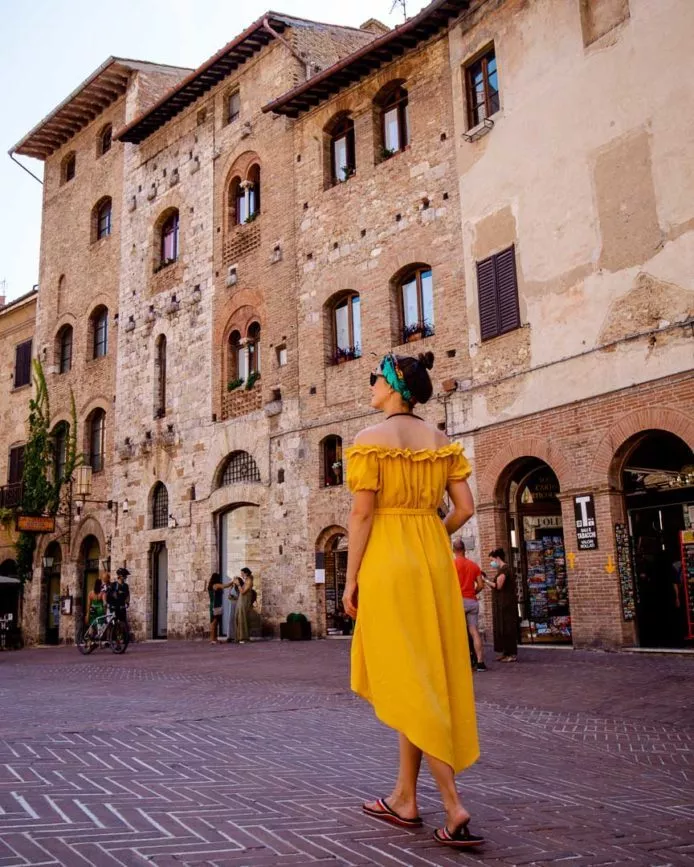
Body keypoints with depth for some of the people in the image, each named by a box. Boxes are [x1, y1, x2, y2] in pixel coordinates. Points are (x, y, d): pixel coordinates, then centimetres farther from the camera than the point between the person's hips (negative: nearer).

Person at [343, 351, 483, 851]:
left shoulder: (372, 440, -8)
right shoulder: (442, 442, 9)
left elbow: (362, 514, -12)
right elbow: (465, 509, 3)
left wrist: (351, 579, -6)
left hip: (388, 562, -6)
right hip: (436, 561, 6)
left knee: (407, 682, -1)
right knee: (428, 676, 12)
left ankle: (454, 807, -7)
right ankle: (405, 799, 24)